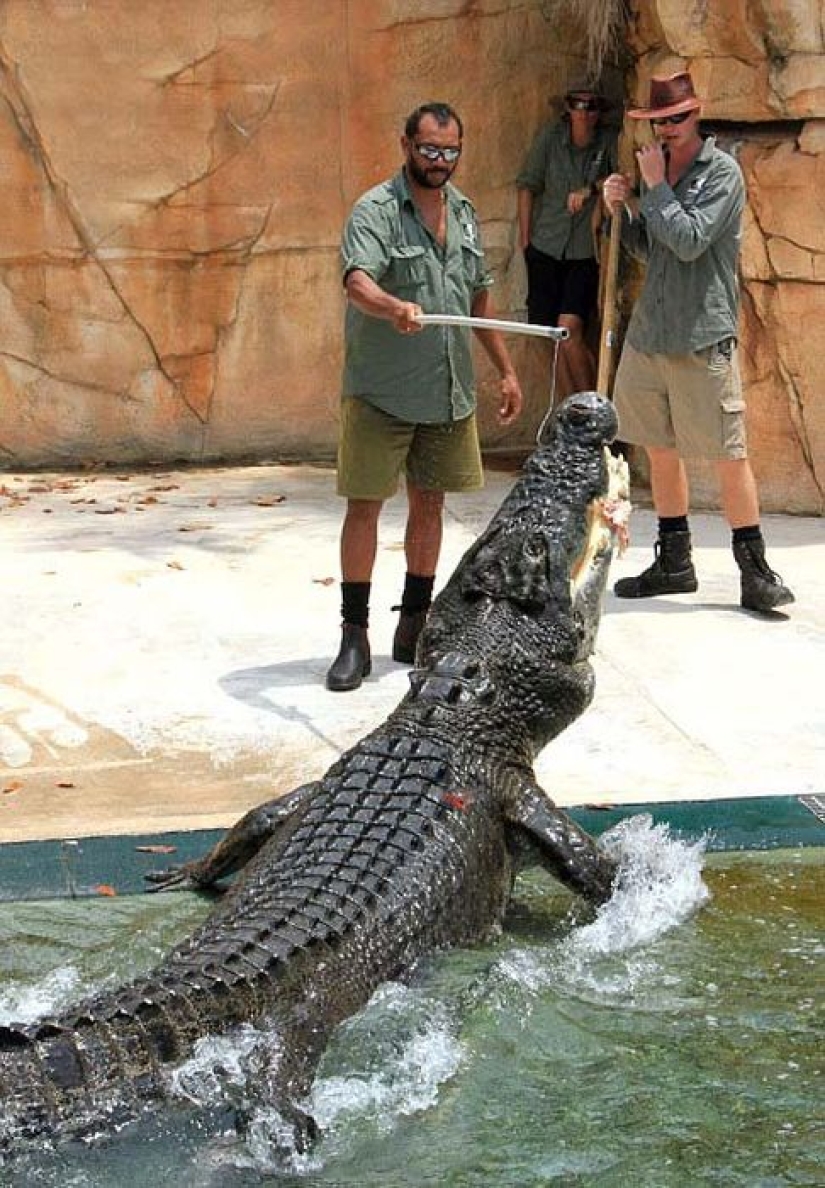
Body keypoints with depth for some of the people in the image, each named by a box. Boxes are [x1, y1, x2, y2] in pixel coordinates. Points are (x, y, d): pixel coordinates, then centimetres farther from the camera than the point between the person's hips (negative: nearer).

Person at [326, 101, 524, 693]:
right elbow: (357, 282, -28)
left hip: (449, 393, 6)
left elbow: (480, 297, 20)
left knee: (429, 504, 12)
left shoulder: (465, 211, 11)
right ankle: (355, 637, 2)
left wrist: (507, 370, 19)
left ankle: (415, 627, 23)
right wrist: (394, 307, -49)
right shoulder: (377, 210, -11)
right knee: (365, 506, -4)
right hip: (380, 393, -6)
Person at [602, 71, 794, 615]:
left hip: (702, 337, -7)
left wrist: (655, 187, -8)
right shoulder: (661, 168, 14)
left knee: (730, 455, -4)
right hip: (649, 332, 7)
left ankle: (755, 570, 4)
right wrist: (623, 211, 5)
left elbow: (689, 241, -17)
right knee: (661, 451, 12)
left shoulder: (721, 171, -6)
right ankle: (674, 563, 24)